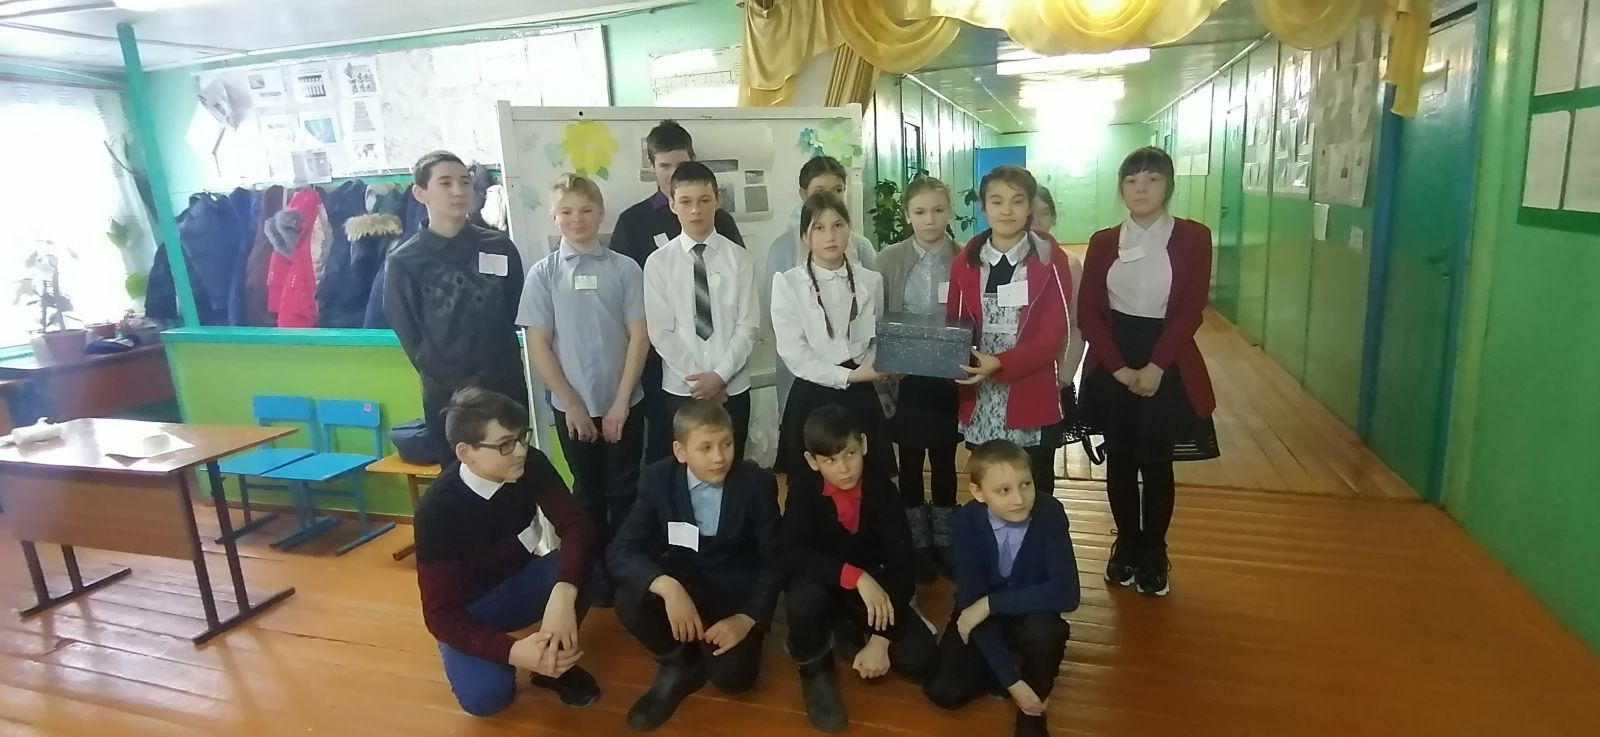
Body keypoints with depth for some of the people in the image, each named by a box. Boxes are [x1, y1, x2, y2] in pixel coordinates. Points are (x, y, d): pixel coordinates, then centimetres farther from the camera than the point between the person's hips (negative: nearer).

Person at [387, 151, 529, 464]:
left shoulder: (500, 247, 0)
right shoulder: (402, 263, -4)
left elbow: (515, 313, 6)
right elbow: (410, 337, 0)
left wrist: (496, 369, 0)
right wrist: (453, 384, -5)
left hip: (506, 387, 1)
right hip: (446, 396, -1)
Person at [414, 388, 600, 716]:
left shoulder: (532, 465, -17)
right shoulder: (437, 508, -27)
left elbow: (576, 525, -25)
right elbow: (440, 614, -26)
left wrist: (562, 594, -45)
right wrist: (512, 651, -41)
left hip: (523, 581, 3)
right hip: (470, 610, -3)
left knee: (591, 562, -27)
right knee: (485, 696, -29)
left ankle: (555, 657, -4)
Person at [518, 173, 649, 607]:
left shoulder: (624, 269, -4)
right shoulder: (543, 274, -2)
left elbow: (639, 337, -5)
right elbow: (537, 346, -3)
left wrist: (621, 402, -8)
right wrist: (571, 403, -6)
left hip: (622, 403, -1)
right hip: (572, 407, 1)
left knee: (623, 491, 9)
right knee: (589, 493, 14)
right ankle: (597, 573, 29)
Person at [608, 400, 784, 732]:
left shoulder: (757, 483, -15)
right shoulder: (657, 479, -13)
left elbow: (774, 562, -10)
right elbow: (621, 550, -19)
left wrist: (747, 618, -24)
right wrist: (667, 588, -37)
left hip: (735, 590, -1)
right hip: (680, 581, 1)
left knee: (732, 676, -21)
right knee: (629, 602, -29)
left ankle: (703, 642, 16)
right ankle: (678, 663, 1)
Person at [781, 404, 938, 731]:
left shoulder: (882, 489, -16)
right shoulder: (803, 489, -18)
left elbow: (903, 564, -19)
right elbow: (793, 553, -30)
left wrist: (881, 639, -24)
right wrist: (856, 576, -41)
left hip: (872, 587, 2)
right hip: (822, 585, -1)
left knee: (920, 660, -16)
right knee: (805, 597, -37)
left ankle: (848, 632, 13)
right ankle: (814, 669, -3)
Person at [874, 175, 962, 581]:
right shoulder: (889, 259, -1)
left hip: (949, 377, 0)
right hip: (905, 378, 0)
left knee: (945, 460, 12)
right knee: (911, 462, 9)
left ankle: (944, 541, 29)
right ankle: (918, 543, 26)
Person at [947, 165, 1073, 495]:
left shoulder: (1049, 259, -4)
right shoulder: (966, 261, 6)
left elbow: (1054, 334, -8)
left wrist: (1000, 364, -20)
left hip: (1031, 403, -2)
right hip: (979, 406, 3)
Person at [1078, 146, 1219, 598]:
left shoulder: (1193, 237, -3)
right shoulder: (1103, 242, 4)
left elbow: (1191, 312, -9)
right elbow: (1089, 313, -1)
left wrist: (1155, 367, -18)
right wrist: (1118, 367, -12)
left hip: (1166, 365, -2)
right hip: (1112, 366, 2)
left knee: (1157, 463, 7)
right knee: (1120, 461, 10)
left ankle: (1155, 553, 24)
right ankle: (1126, 546, 27)